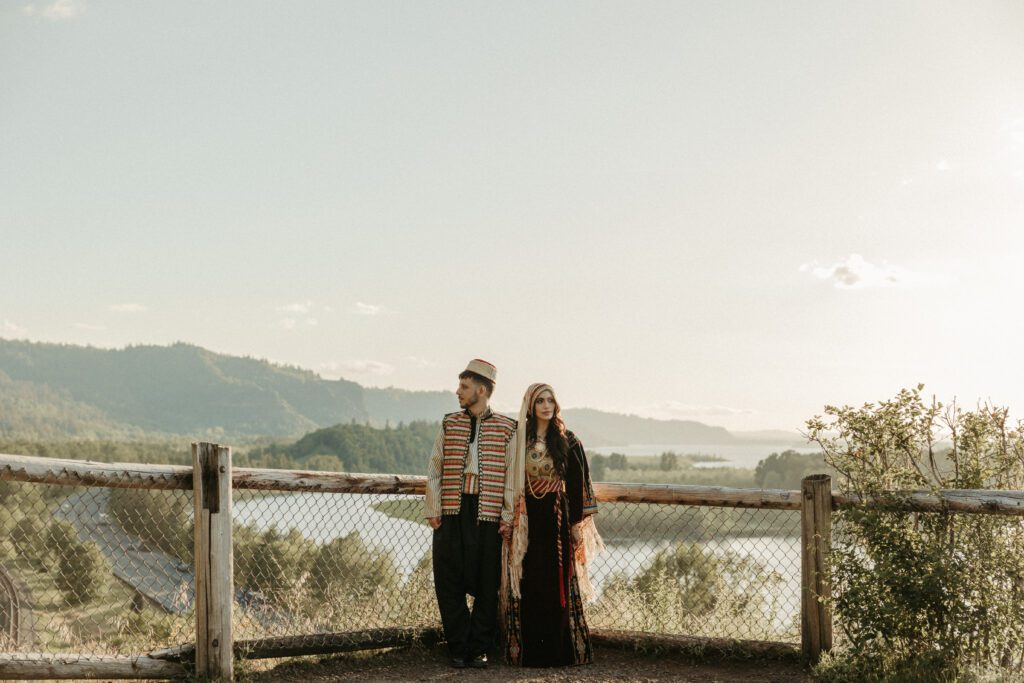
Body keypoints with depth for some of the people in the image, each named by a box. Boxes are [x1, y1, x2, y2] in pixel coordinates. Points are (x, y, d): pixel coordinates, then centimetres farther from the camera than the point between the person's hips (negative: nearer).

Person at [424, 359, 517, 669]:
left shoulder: (506, 428, 4)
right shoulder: (449, 424, 11)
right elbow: (434, 468, 9)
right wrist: (432, 510, 1)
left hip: (488, 514, -2)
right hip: (452, 513, 2)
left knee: (487, 584, 2)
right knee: (449, 582, 1)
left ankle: (479, 648, 14)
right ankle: (459, 648, 11)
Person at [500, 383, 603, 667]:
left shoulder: (567, 441, 3)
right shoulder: (518, 440, 5)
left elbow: (578, 483, 2)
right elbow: (509, 481, 6)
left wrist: (577, 523, -3)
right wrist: (508, 520, 0)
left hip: (556, 518, -1)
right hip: (526, 520, 1)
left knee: (556, 584, 0)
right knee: (527, 585, 1)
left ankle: (556, 650, 7)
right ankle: (529, 650, 7)